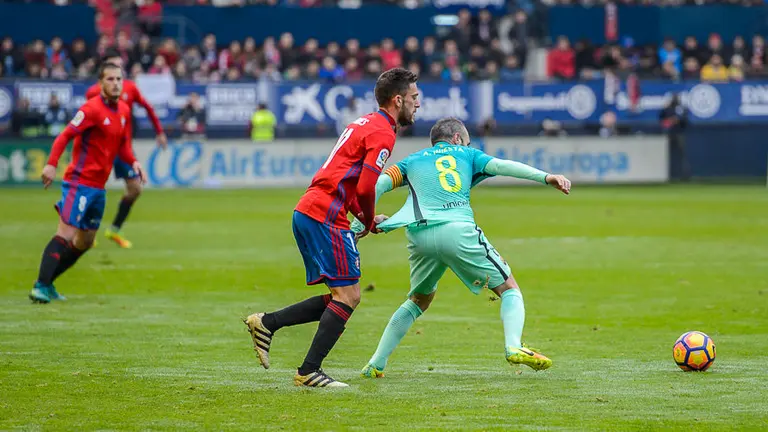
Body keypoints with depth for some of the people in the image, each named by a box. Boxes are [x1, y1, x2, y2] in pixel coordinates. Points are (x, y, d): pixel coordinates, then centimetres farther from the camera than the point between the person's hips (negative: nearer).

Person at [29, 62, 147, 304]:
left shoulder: (124, 111, 10)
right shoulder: (92, 109, -13)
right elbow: (64, 136, -17)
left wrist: (133, 162, 1)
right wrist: (52, 164, -30)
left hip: (98, 188, 9)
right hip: (80, 182, -8)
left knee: (85, 243, 13)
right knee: (65, 235, -17)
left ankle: (46, 283, 20)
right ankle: (41, 287, -19)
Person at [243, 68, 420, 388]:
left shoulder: (365, 123, 22)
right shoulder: (382, 133, -9)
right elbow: (365, 187, -18)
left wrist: (368, 219, 16)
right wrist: (369, 222, 1)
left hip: (306, 213, 10)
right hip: (325, 216, -10)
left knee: (345, 296, 11)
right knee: (348, 295, -7)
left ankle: (267, 323, 9)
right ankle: (309, 371, -9)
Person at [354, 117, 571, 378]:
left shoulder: (413, 160, 29)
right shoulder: (466, 154, 24)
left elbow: (379, 183, 15)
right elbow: (499, 166, 7)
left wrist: (360, 224, 13)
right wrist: (545, 177, -2)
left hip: (419, 236, 3)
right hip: (457, 230, -3)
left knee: (420, 299, 26)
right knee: (509, 289, 7)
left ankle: (375, 364, 19)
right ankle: (513, 346, -19)